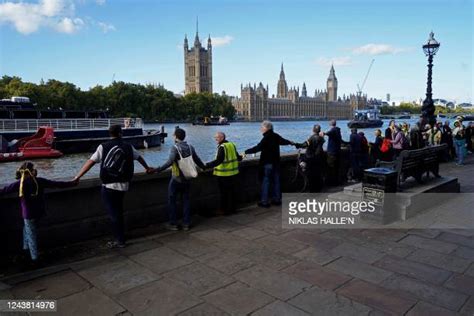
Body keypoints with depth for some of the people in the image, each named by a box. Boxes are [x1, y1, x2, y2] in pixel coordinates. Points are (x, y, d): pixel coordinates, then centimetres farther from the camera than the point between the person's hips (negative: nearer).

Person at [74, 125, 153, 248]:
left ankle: (120, 241, 12)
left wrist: (77, 177, -7)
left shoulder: (104, 147, -5)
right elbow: (139, 157, 21)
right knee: (119, 212, 21)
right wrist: (147, 168, 39)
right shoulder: (128, 147, 6)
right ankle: (120, 237, 30)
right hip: (124, 185, 4)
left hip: (109, 186, -3)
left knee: (114, 213, 6)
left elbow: (90, 162, -11)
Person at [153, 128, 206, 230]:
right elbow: (197, 160, 11)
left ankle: (173, 224, 12)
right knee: (186, 200, 13)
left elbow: (169, 162, -28)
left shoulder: (175, 148, -15)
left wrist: (157, 169, -30)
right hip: (187, 180, 5)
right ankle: (186, 224, 16)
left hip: (176, 180, -5)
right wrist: (204, 167, 28)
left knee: (172, 201, 8)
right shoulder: (190, 147, 3)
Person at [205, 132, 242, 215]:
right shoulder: (232, 145, 7)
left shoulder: (222, 147, -18)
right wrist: (241, 157, 39)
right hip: (233, 173, 8)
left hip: (224, 174, -8)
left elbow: (218, 161, -28)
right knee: (232, 191, 17)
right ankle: (232, 208, 27)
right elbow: (237, 157, 15)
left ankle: (224, 210, 12)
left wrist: (207, 166, -34)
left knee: (224, 193, 3)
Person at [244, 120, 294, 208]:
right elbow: (284, 141, 23)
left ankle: (264, 201, 2)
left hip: (267, 163, -8)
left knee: (265, 182, -1)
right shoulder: (276, 136, 6)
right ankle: (277, 199, 23)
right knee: (276, 181, 15)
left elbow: (257, 148, -25)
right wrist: (291, 143, 44)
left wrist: (246, 152, -22)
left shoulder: (266, 138, -18)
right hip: (276, 163, 8)